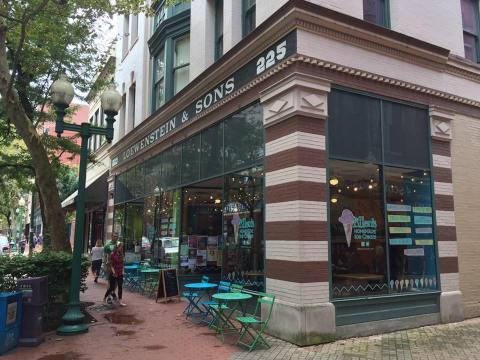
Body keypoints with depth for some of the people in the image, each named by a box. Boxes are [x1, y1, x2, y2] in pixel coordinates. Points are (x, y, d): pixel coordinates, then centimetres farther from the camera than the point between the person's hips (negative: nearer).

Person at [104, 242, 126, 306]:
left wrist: (122, 271, 3)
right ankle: (105, 297, 28)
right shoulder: (112, 254, -11)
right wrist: (113, 272, -21)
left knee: (120, 287, 2)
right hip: (113, 274, -5)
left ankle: (120, 301, 5)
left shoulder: (121, 254, 7)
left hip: (120, 274, 5)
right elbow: (111, 264, -13)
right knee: (111, 287, 4)